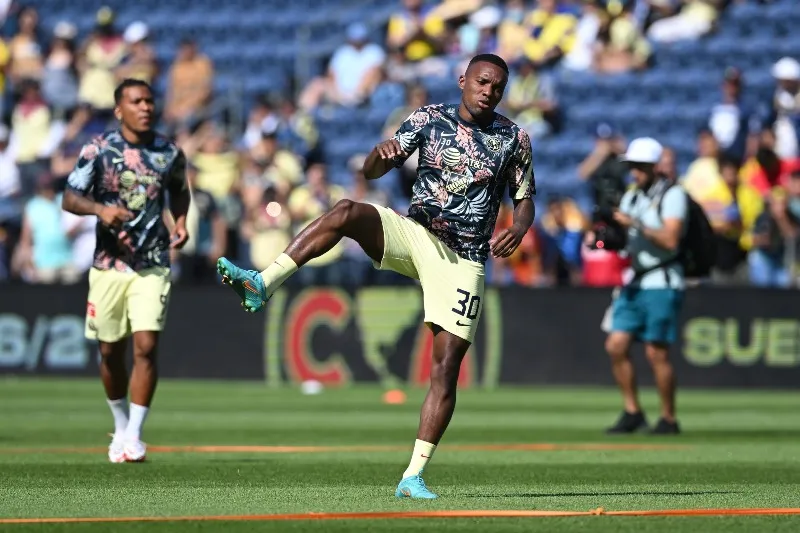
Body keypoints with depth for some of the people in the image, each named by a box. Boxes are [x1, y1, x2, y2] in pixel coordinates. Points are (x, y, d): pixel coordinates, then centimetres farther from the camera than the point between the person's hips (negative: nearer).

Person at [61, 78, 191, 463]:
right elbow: (69, 198, -5)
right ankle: (121, 426, 30)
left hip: (153, 267, 0)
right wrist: (99, 209, -23)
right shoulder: (98, 150, -5)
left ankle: (134, 436, -6)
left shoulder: (170, 153, 2)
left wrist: (180, 221, 3)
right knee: (110, 351, 8)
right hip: (109, 265, 0)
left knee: (146, 348, -13)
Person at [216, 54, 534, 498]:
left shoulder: (514, 139, 5)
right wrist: (382, 153, -25)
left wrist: (519, 228, -11)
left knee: (447, 365, -9)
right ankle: (261, 285, -37)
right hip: (416, 233, 0)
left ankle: (414, 477, -5)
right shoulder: (430, 118, 4)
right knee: (347, 212, -28)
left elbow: (525, 198, 12)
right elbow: (372, 171, -1)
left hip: (463, 259, 0)